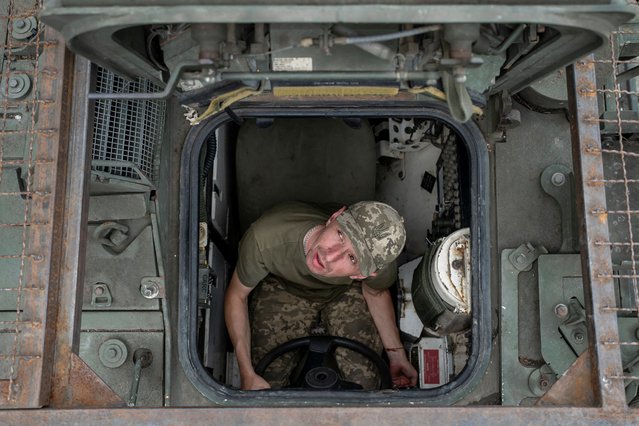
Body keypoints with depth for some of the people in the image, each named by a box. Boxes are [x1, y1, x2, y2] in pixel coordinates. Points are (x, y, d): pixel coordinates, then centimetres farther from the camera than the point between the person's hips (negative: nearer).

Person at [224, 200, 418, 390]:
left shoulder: (382, 267, -38)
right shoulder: (266, 239, -42)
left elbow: (376, 292, -9)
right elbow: (237, 295, -22)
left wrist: (397, 355, -5)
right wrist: (247, 374, -23)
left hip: (345, 292, 1)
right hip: (284, 288, 0)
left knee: (363, 382, -10)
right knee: (268, 381, -9)